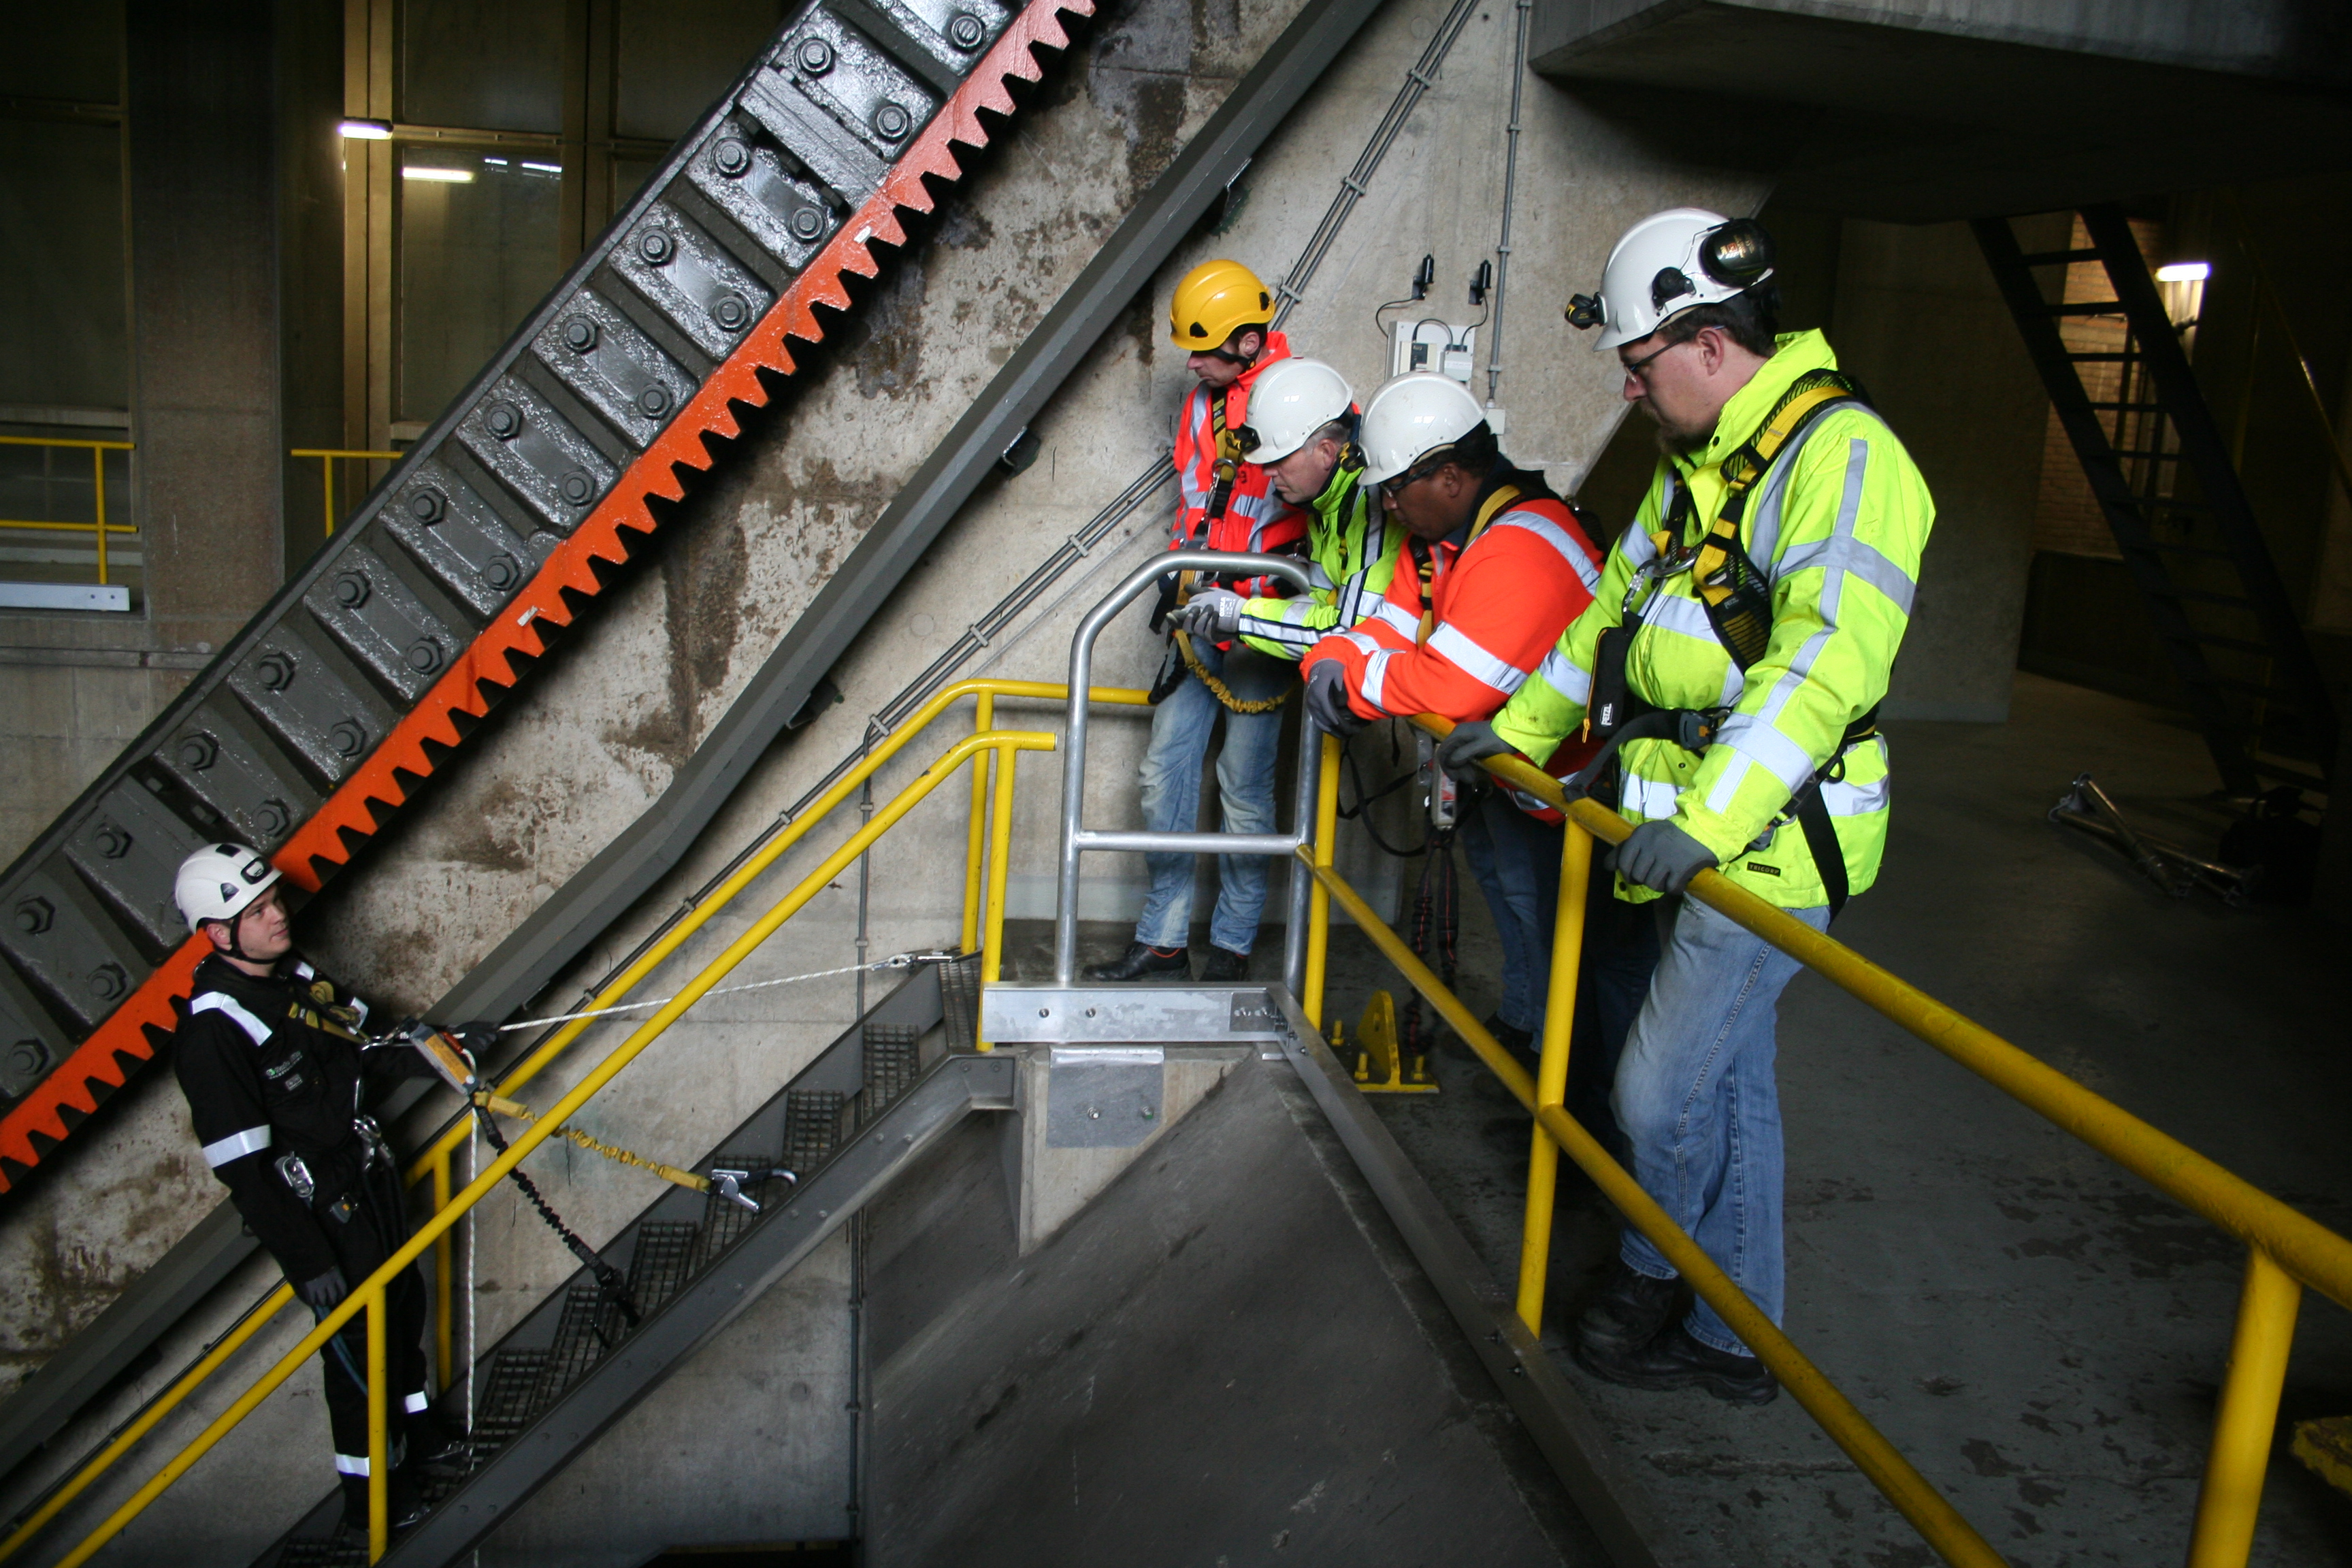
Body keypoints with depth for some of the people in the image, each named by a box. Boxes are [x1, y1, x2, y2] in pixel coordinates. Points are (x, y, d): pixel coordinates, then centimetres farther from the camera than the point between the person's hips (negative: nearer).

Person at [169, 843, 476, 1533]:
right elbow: (240, 1166, -23)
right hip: (319, 1211, -8)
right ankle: (370, 1490, 25)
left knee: (405, 1302, 21)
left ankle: (417, 1435, 43)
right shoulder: (212, 1030, -23)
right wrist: (304, 1260, -22)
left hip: (372, 1176, 8)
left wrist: (429, 1053, -2)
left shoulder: (296, 976, 2)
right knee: (359, 1340, 4)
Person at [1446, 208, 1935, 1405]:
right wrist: (1520, 726, 25)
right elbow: (1618, 611, 25)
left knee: (1662, 1092, -3)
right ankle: (1734, 1338, 29)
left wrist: (1713, 815, -39)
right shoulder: (1694, 463, 14)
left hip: (1770, 848, -9)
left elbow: (1828, 655, -30)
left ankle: (1653, 1274, 25)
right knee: (1729, 1086, 16)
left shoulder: (1842, 455, -17)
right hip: (1699, 837, 9)